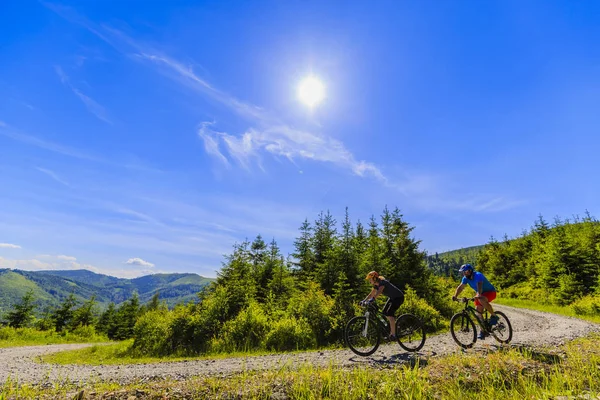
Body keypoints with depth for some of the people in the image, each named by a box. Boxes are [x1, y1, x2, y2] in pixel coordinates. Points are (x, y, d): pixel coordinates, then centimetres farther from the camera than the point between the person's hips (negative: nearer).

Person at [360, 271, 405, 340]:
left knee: (389, 313, -18)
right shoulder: (376, 285, 0)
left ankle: (393, 335, -13)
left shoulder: (382, 282, -26)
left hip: (399, 297, -9)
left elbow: (379, 292, -42)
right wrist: (364, 300, -4)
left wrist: (372, 300, -53)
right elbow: (371, 294, 7)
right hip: (392, 297, 9)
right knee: (385, 312, 7)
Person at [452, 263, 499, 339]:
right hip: (481, 294, 7)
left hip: (490, 292, -7)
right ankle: (483, 331, 7)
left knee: (481, 300, -37)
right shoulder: (465, 278, -8)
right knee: (479, 311, -4)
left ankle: (494, 316, -15)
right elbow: (460, 287, -12)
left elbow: (479, 286, -46)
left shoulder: (478, 275, -29)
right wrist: (455, 296, -28)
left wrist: (478, 295, -63)